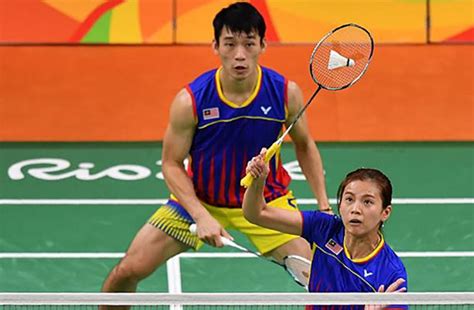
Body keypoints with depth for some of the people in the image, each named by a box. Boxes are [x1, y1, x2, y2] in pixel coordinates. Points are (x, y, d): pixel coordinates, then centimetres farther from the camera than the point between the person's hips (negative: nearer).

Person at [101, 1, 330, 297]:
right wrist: (202, 217, -24)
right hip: (198, 199, 0)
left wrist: (324, 204, -5)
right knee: (127, 271, -5)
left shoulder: (287, 93, -17)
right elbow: (172, 165, -12)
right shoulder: (190, 101, -22)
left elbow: (304, 145, 2)